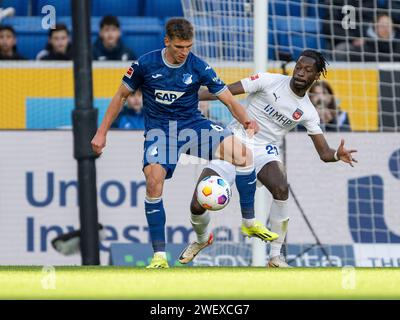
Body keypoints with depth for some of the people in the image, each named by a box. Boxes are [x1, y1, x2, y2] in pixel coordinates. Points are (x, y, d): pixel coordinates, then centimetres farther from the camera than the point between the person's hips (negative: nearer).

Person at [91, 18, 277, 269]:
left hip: (193, 125, 1)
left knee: (243, 154, -21)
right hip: (159, 130, -1)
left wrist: (246, 120, -26)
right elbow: (121, 96, 5)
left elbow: (229, 100, -6)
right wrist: (101, 133, 4)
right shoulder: (146, 64, -8)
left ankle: (251, 223, -5)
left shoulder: (199, 67, -6)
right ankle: (159, 256, -18)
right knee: (154, 180, -28)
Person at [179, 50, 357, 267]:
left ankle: (275, 257, -18)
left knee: (281, 189, -33)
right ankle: (202, 239, 25)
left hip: (264, 151, 1)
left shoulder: (308, 112, 3)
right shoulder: (270, 81, -6)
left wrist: (337, 155, -21)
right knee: (197, 205, -14)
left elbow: (324, 153, 3)